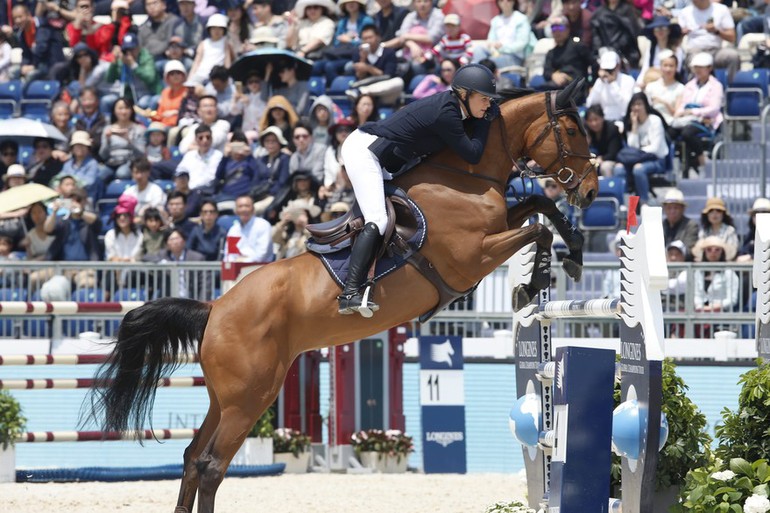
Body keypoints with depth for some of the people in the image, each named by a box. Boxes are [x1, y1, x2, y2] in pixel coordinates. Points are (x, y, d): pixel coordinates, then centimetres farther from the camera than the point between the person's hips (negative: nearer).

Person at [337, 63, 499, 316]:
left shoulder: (449, 105, 8)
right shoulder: (445, 113, -20)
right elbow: (473, 154, -17)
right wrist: (484, 122, -5)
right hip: (363, 150, -11)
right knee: (378, 221, -21)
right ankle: (350, 294, -30)